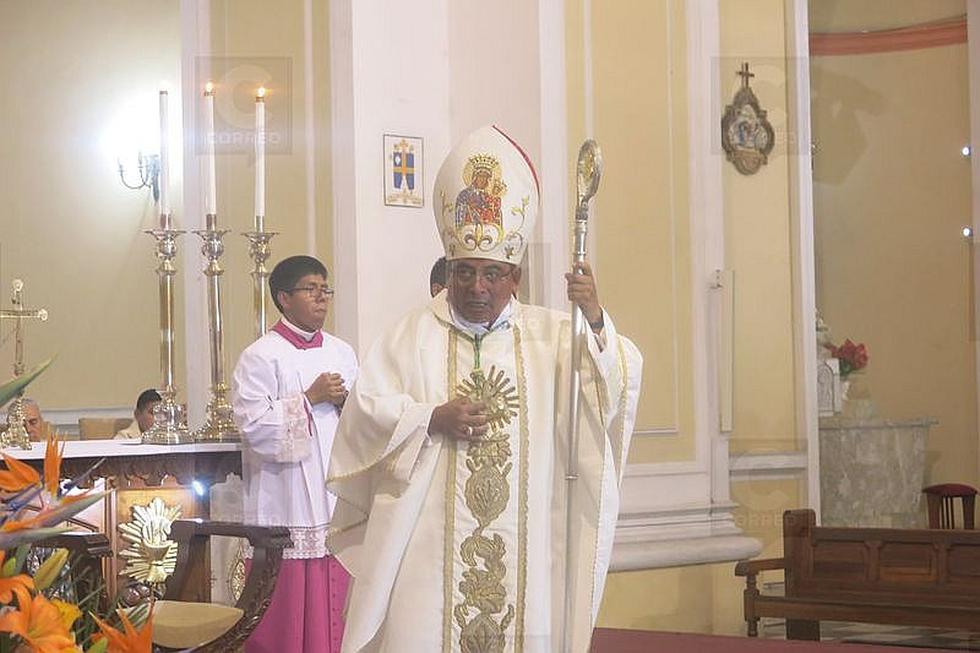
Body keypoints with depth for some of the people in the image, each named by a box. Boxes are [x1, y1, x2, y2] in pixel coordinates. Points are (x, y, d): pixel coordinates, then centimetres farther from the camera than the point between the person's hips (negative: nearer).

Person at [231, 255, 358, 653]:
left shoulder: (343, 353, 14)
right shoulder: (260, 357, -4)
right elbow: (254, 424, -14)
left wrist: (345, 401, -4)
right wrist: (311, 398, -11)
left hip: (337, 501, 5)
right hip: (287, 505, -5)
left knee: (335, 603, 5)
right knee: (289, 602, -5)